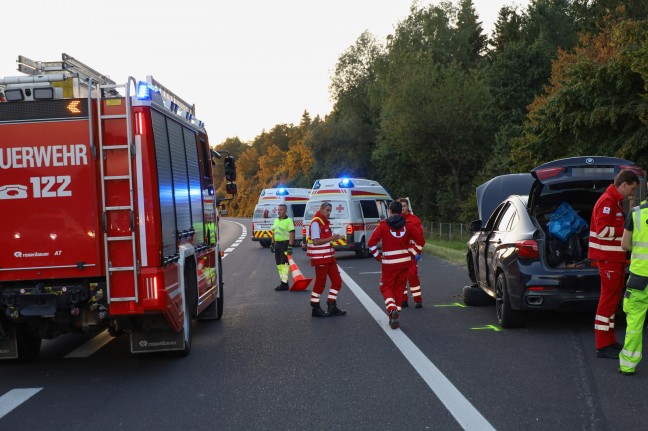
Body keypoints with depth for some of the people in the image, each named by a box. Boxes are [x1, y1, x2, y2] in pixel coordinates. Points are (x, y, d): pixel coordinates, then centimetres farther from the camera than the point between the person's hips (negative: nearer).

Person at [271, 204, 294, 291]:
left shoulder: (289, 220, -10)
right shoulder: (276, 220, 15)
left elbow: (292, 234, -15)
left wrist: (290, 246, -21)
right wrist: (272, 243, 15)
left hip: (285, 244, -8)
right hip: (277, 244, 8)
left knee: (284, 264, -10)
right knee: (279, 264, 10)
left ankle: (284, 283, -9)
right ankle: (283, 281, 18)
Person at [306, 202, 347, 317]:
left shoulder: (325, 222, 15)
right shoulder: (316, 222, -14)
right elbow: (316, 241, -21)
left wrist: (334, 237, 7)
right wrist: (331, 238, -25)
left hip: (329, 257, 10)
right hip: (320, 259, -10)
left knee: (337, 281, 10)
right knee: (320, 283, -2)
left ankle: (332, 307, 17)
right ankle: (315, 309, 9)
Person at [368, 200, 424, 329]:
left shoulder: (383, 225, -6)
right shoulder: (408, 225, 1)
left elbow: (371, 243, -10)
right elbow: (420, 240, 3)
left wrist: (378, 256, 2)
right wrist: (412, 253, 11)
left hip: (389, 263, -3)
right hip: (404, 262, 3)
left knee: (386, 288, 8)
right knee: (399, 288, 14)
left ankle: (392, 309, -20)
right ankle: (395, 318, 15)